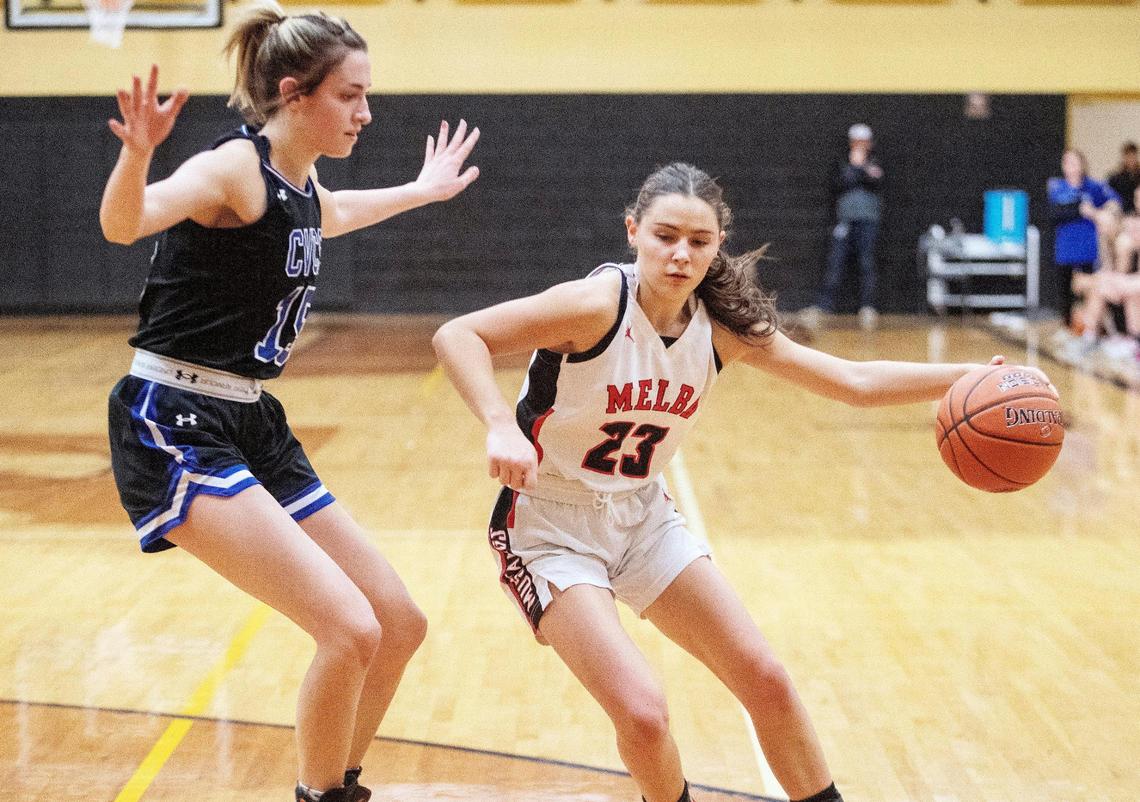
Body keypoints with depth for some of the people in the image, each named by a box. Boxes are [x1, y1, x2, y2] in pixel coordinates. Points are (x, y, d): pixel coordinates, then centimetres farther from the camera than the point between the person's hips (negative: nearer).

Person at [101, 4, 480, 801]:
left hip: (253, 427, 9)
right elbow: (125, 224, -37)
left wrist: (420, 191, 47)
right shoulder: (236, 166, -16)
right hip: (176, 428, -9)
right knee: (349, 628, -20)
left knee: (399, 625, 9)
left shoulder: (302, 185, 10)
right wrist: (137, 155, -56)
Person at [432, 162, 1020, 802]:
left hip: (644, 517, 6)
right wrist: (501, 427, -41)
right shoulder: (599, 304, -23)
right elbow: (457, 335, -27)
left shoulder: (724, 327, -5)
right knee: (642, 712, -19)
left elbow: (855, 381, -2)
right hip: (550, 526, -6)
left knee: (767, 681, 3)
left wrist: (969, 378, -12)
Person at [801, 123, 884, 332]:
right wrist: (853, 165, -4)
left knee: (866, 264, -5)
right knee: (835, 262, -8)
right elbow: (836, 187, 0)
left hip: (868, 220, -1)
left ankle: (868, 307, -3)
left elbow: (876, 186, -7)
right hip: (845, 219, 1)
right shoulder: (842, 165, 14)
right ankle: (822, 306, -12)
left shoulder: (874, 164, 11)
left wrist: (861, 166, -10)